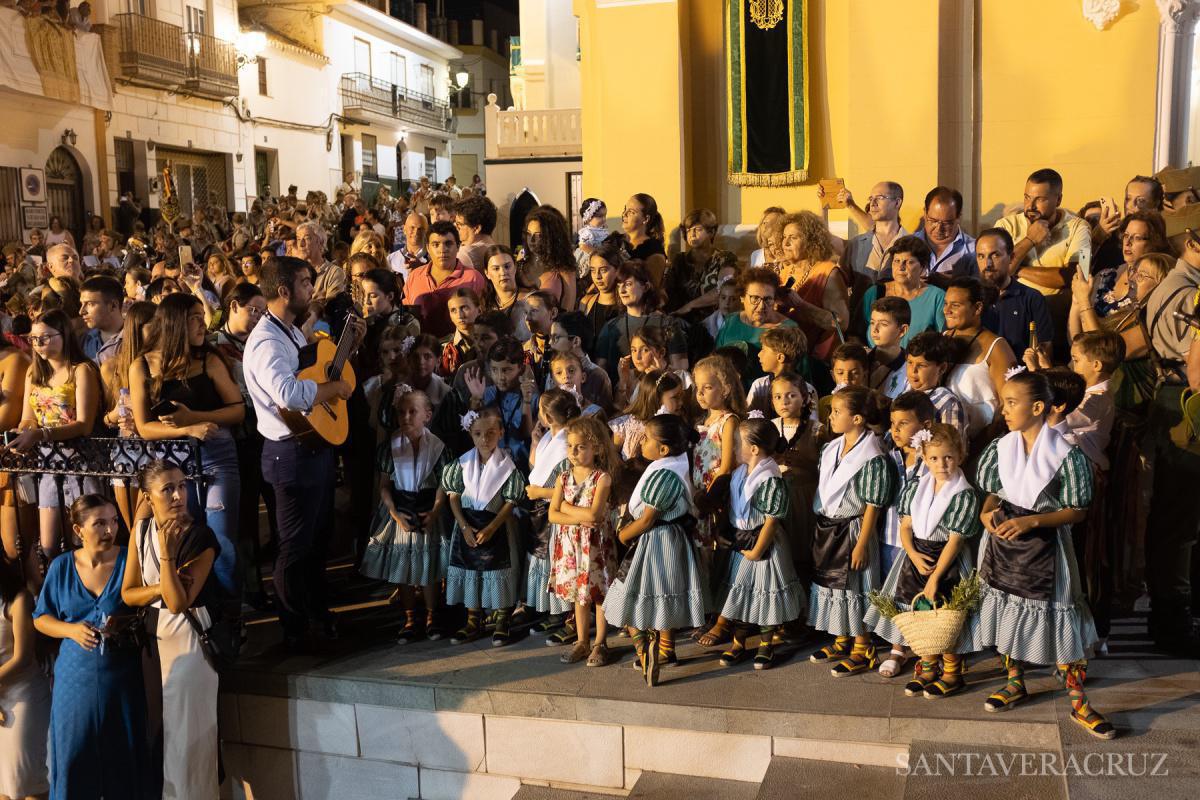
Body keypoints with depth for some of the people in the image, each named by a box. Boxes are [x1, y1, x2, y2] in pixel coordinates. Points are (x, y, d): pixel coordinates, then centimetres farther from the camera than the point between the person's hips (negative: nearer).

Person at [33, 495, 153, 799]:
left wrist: (127, 624, -18)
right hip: (76, 678, 2)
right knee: (74, 756, 10)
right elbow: (41, 619, 8)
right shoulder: (62, 566, 1)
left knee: (124, 758, 6)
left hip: (122, 675, -1)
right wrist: (72, 630, -10)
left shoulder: (129, 561, -6)